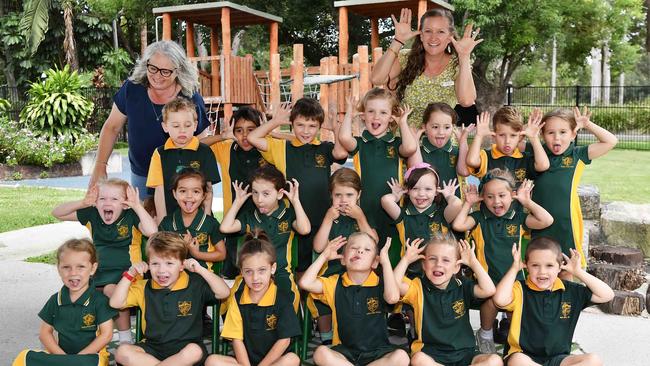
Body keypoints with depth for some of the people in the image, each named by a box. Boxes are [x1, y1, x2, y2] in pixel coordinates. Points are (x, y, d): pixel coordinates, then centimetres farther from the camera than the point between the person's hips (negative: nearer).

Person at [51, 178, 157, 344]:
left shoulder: (131, 216, -8)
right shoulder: (92, 215, 6)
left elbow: (152, 231, -27)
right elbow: (57, 213, 8)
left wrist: (137, 206, -22)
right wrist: (82, 203, -6)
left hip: (125, 269, -6)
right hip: (99, 270, 6)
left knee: (111, 289, -33)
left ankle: (126, 338, -18)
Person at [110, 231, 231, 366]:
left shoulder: (195, 284, -1)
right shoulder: (144, 288, 6)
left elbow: (224, 293, -9)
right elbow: (116, 303, 1)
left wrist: (200, 270, -14)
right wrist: (129, 275, -4)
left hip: (185, 348, -2)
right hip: (152, 348, 3)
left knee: (194, 351, -36)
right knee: (122, 352, -23)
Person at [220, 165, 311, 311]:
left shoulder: (288, 215, 5)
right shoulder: (249, 217, 13)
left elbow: (305, 229, -14)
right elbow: (225, 228, 1)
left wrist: (296, 201, -10)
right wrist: (238, 202, 7)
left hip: (281, 272, -2)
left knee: (291, 296, -32)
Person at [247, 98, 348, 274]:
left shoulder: (325, 148, 5)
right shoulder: (283, 148, 4)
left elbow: (341, 153, -16)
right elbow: (253, 138, -3)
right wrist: (275, 121, 0)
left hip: (320, 219, 1)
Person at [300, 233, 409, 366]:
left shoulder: (380, 284, 1)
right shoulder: (336, 283, 6)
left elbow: (392, 298, -22)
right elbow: (305, 283, -8)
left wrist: (385, 260, -15)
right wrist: (324, 256, 0)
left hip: (377, 351, 0)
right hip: (345, 350, 0)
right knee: (321, 353, -29)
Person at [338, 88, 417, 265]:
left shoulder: (396, 144, 5)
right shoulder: (359, 144, 3)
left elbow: (410, 148, -18)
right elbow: (344, 138, -19)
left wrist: (403, 122, -4)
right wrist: (349, 113, -3)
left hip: (392, 209, 1)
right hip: (365, 210, 0)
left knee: (392, 261, 8)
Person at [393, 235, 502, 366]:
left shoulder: (462, 287, 9)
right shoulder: (419, 287, 4)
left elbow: (489, 290, -7)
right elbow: (395, 285, -14)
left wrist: (473, 262, -3)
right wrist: (406, 259, -6)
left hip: (463, 354, 2)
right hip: (430, 353, -2)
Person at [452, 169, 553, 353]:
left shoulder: (518, 218, 7)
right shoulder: (480, 219, 2)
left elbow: (546, 220, -3)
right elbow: (458, 225, -15)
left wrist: (527, 201, 0)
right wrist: (468, 203, -3)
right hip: (488, 279, -2)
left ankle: (508, 324, 18)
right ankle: (485, 334, 2)